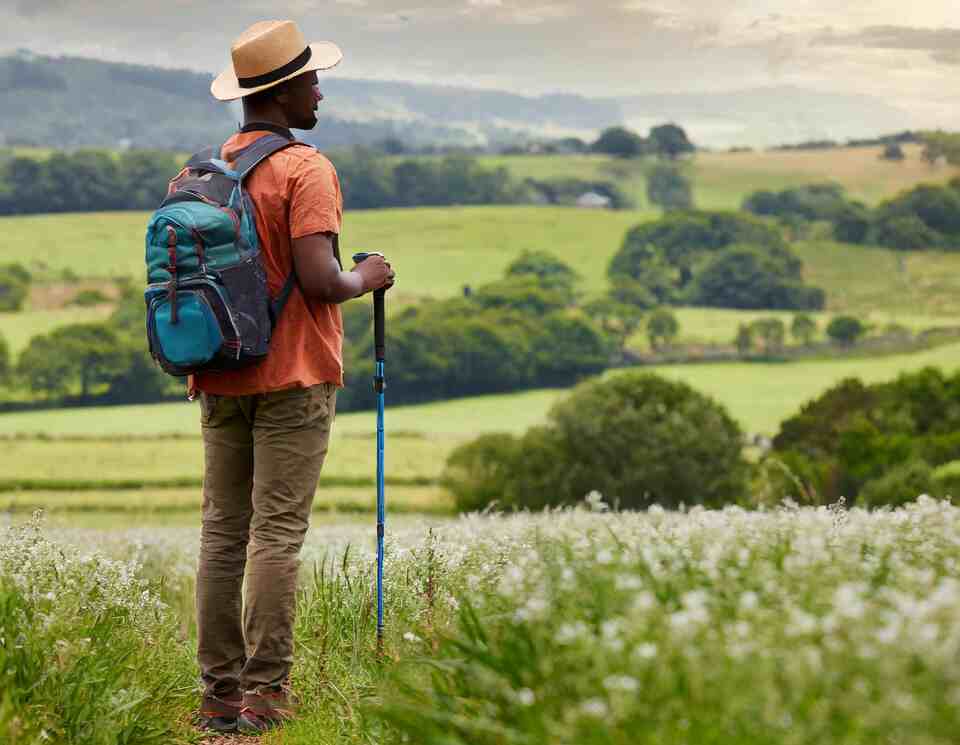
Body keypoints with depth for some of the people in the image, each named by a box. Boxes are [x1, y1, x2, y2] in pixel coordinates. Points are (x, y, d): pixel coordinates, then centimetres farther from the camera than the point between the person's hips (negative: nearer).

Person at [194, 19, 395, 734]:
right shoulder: (305, 170, -12)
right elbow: (319, 280, -21)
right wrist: (367, 278, -2)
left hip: (220, 380, 6)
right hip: (293, 378, -6)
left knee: (222, 533, 7)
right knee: (277, 534, -4)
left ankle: (219, 690, 8)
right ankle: (265, 692, -3)